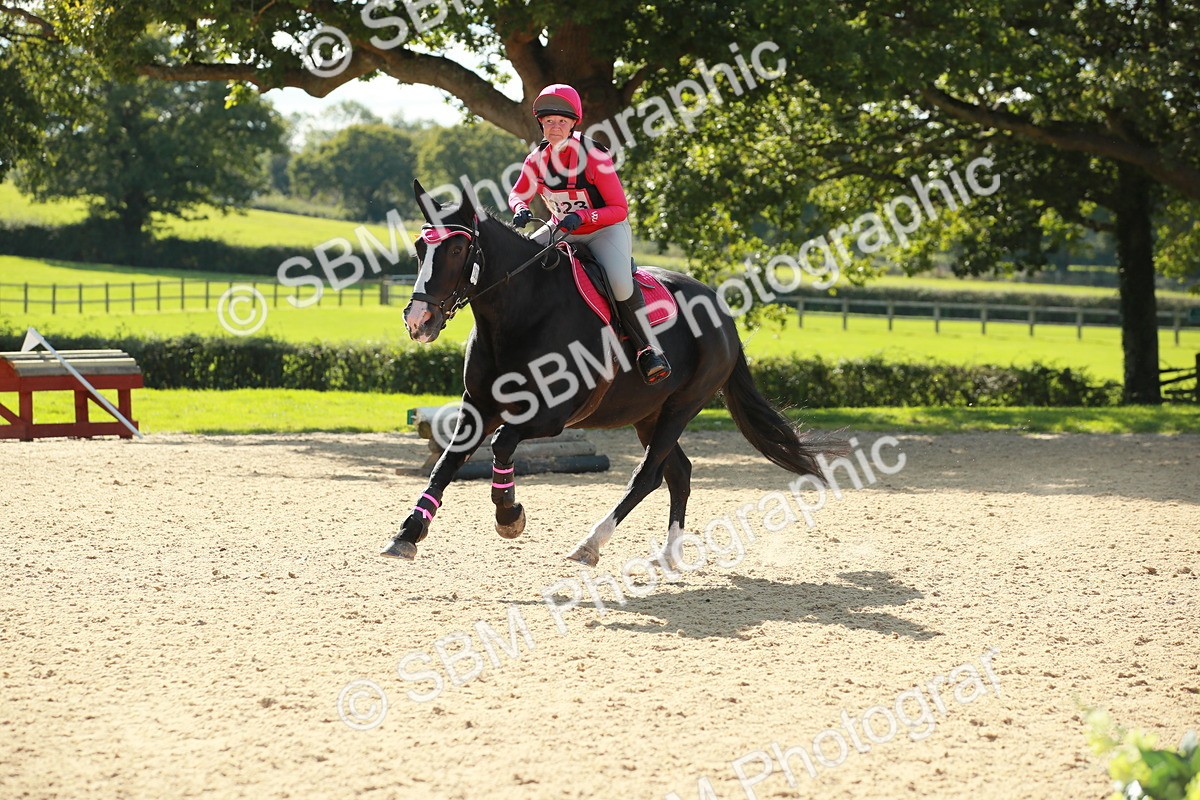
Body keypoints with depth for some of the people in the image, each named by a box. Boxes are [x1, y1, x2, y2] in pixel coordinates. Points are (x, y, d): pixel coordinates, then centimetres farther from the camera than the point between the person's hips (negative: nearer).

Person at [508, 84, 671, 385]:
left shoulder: (594, 157, -23)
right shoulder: (537, 159, -7)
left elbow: (619, 210, -20)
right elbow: (518, 194, 9)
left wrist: (581, 216, -35)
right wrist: (520, 209, -17)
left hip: (606, 229, -6)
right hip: (561, 229, 6)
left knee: (620, 282, -33)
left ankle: (648, 350, -17)